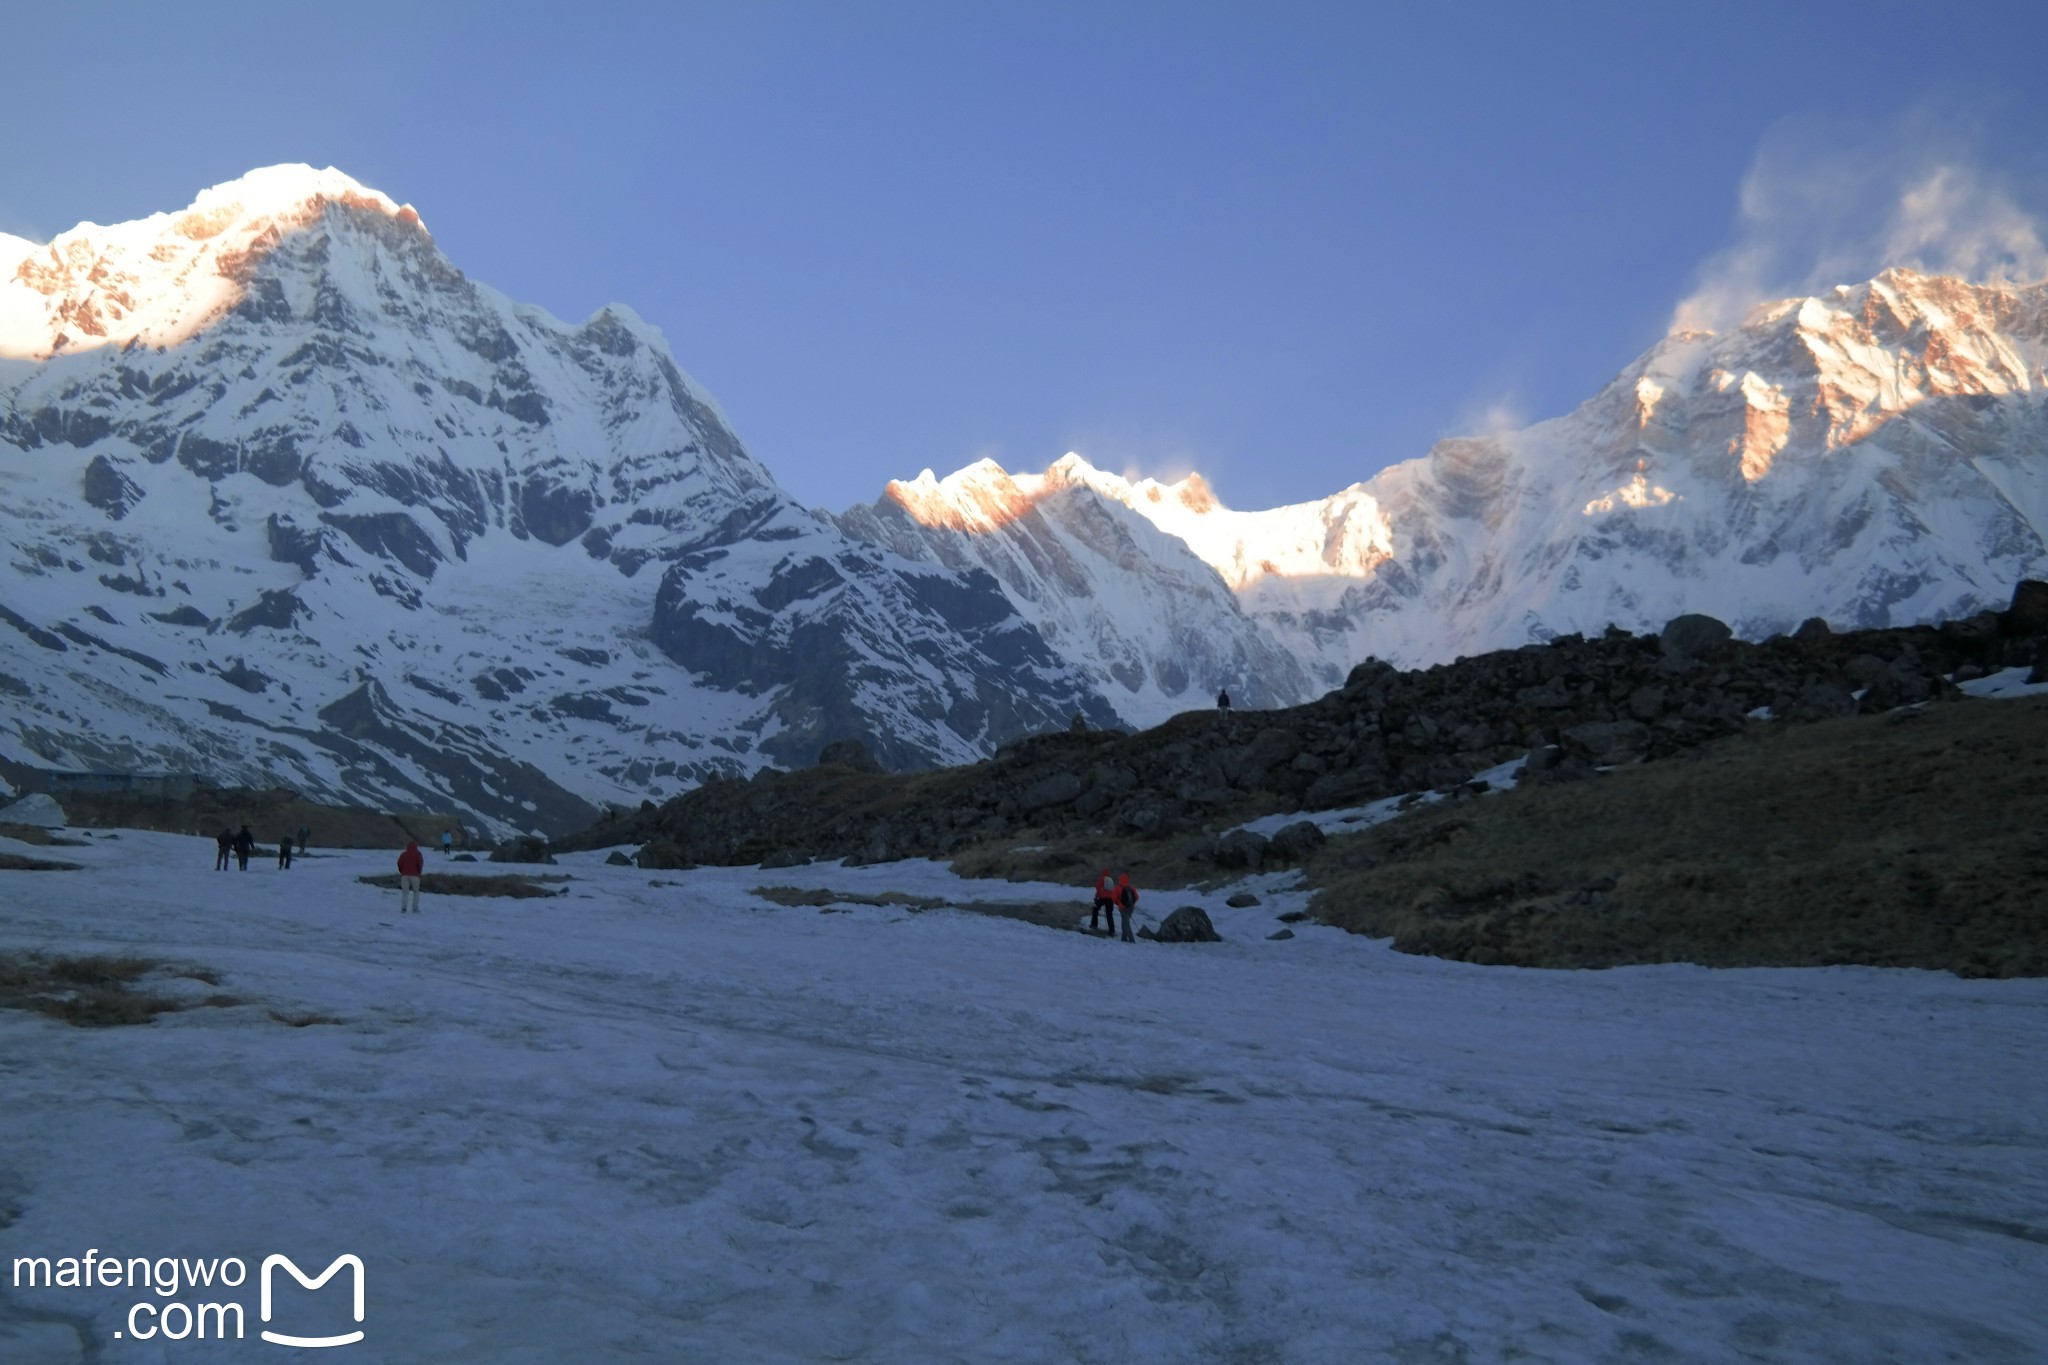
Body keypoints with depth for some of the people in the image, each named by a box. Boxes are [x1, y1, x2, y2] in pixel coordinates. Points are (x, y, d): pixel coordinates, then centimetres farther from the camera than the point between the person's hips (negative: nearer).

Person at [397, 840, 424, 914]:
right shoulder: (418, 854, 2)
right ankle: (415, 909, 2)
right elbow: (420, 863, -9)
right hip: (414, 875, -2)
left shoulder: (403, 854, 10)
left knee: (405, 892, 4)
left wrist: (402, 872, 13)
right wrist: (419, 872, 5)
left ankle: (403, 908, -9)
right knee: (416, 892, 8)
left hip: (405, 875, 2)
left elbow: (399, 864, 1)